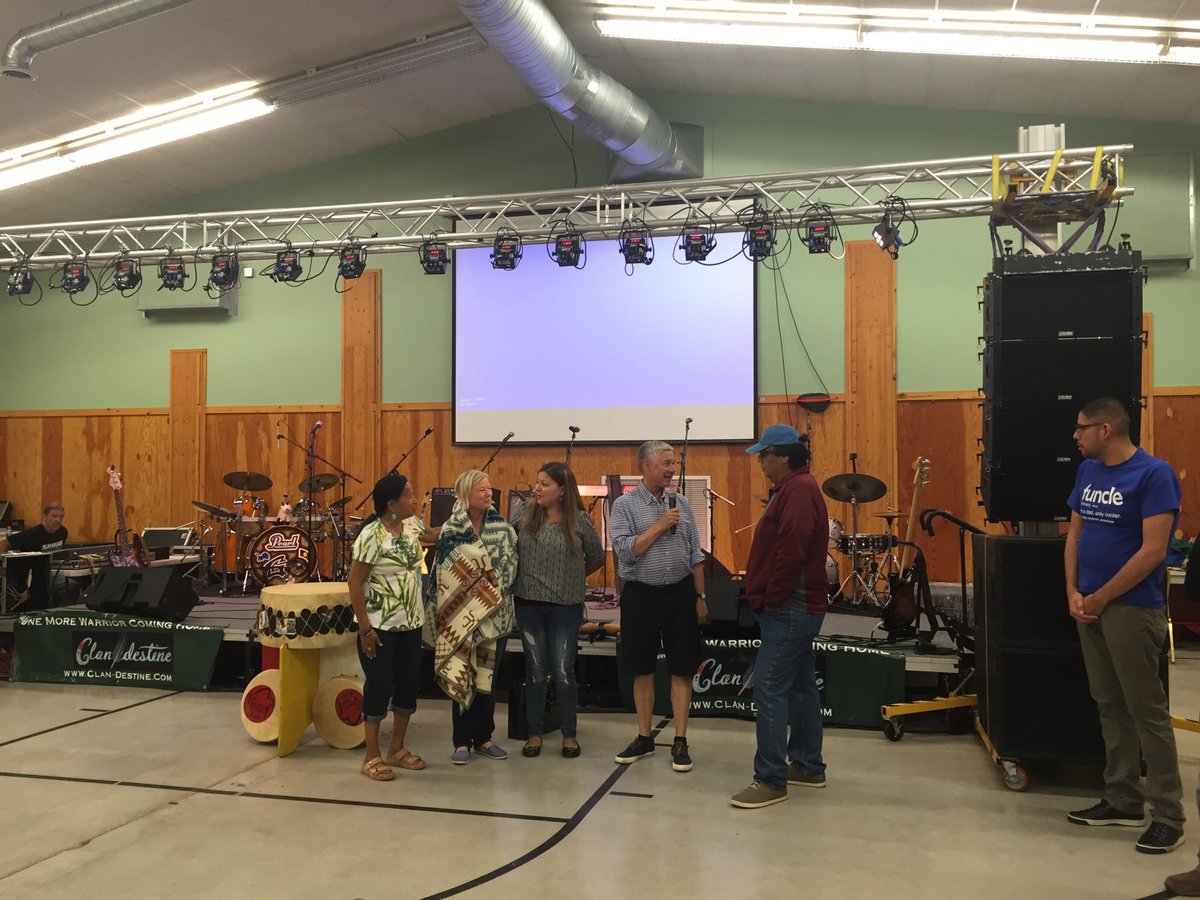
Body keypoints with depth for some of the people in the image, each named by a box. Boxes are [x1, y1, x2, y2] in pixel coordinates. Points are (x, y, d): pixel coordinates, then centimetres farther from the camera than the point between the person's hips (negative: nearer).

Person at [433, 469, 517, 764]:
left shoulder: (502, 526, 4)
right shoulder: (451, 530, -4)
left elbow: (510, 564, 6)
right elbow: (443, 575, -6)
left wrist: (502, 594, -4)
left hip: (495, 615, 3)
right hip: (463, 616, -3)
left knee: (488, 676, 9)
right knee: (462, 676, 1)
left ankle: (483, 737, 22)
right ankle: (462, 741, 12)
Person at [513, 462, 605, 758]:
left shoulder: (580, 521, -4)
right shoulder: (525, 515, -1)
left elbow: (596, 559, 9)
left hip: (565, 607, -2)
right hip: (529, 605, 2)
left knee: (563, 672, 3)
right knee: (535, 670, 10)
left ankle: (569, 735, 19)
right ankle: (535, 734, 22)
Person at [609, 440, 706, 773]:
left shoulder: (681, 503, 7)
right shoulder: (624, 505, -4)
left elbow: (695, 555, 10)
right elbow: (626, 551, -16)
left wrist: (700, 596, 8)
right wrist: (661, 525, -16)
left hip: (680, 594, 2)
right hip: (641, 595, -2)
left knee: (682, 670, 4)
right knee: (643, 670, 9)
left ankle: (680, 742, 13)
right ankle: (644, 738, 22)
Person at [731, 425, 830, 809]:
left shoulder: (798, 491, -16)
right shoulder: (795, 488, 16)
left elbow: (791, 553, -26)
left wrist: (771, 598, -17)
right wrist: (769, 598, 14)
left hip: (790, 609, -11)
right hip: (798, 608, 11)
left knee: (769, 688, -9)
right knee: (801, 687, 16)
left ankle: (771, 780, -4)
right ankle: (808, 766, 26)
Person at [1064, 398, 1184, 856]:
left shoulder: (1153, 474, -13)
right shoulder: (1088, 471, 9)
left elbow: (1153, 551, -18)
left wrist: (1100, 598, -13)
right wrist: (1073, 592, 1)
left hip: (1131, 608, -7)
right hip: (1089, 605, 7)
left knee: (1146, 710, -2)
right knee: (1110, 706, 13)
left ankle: (1168, 815, 8)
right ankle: (1122, 800, 24)